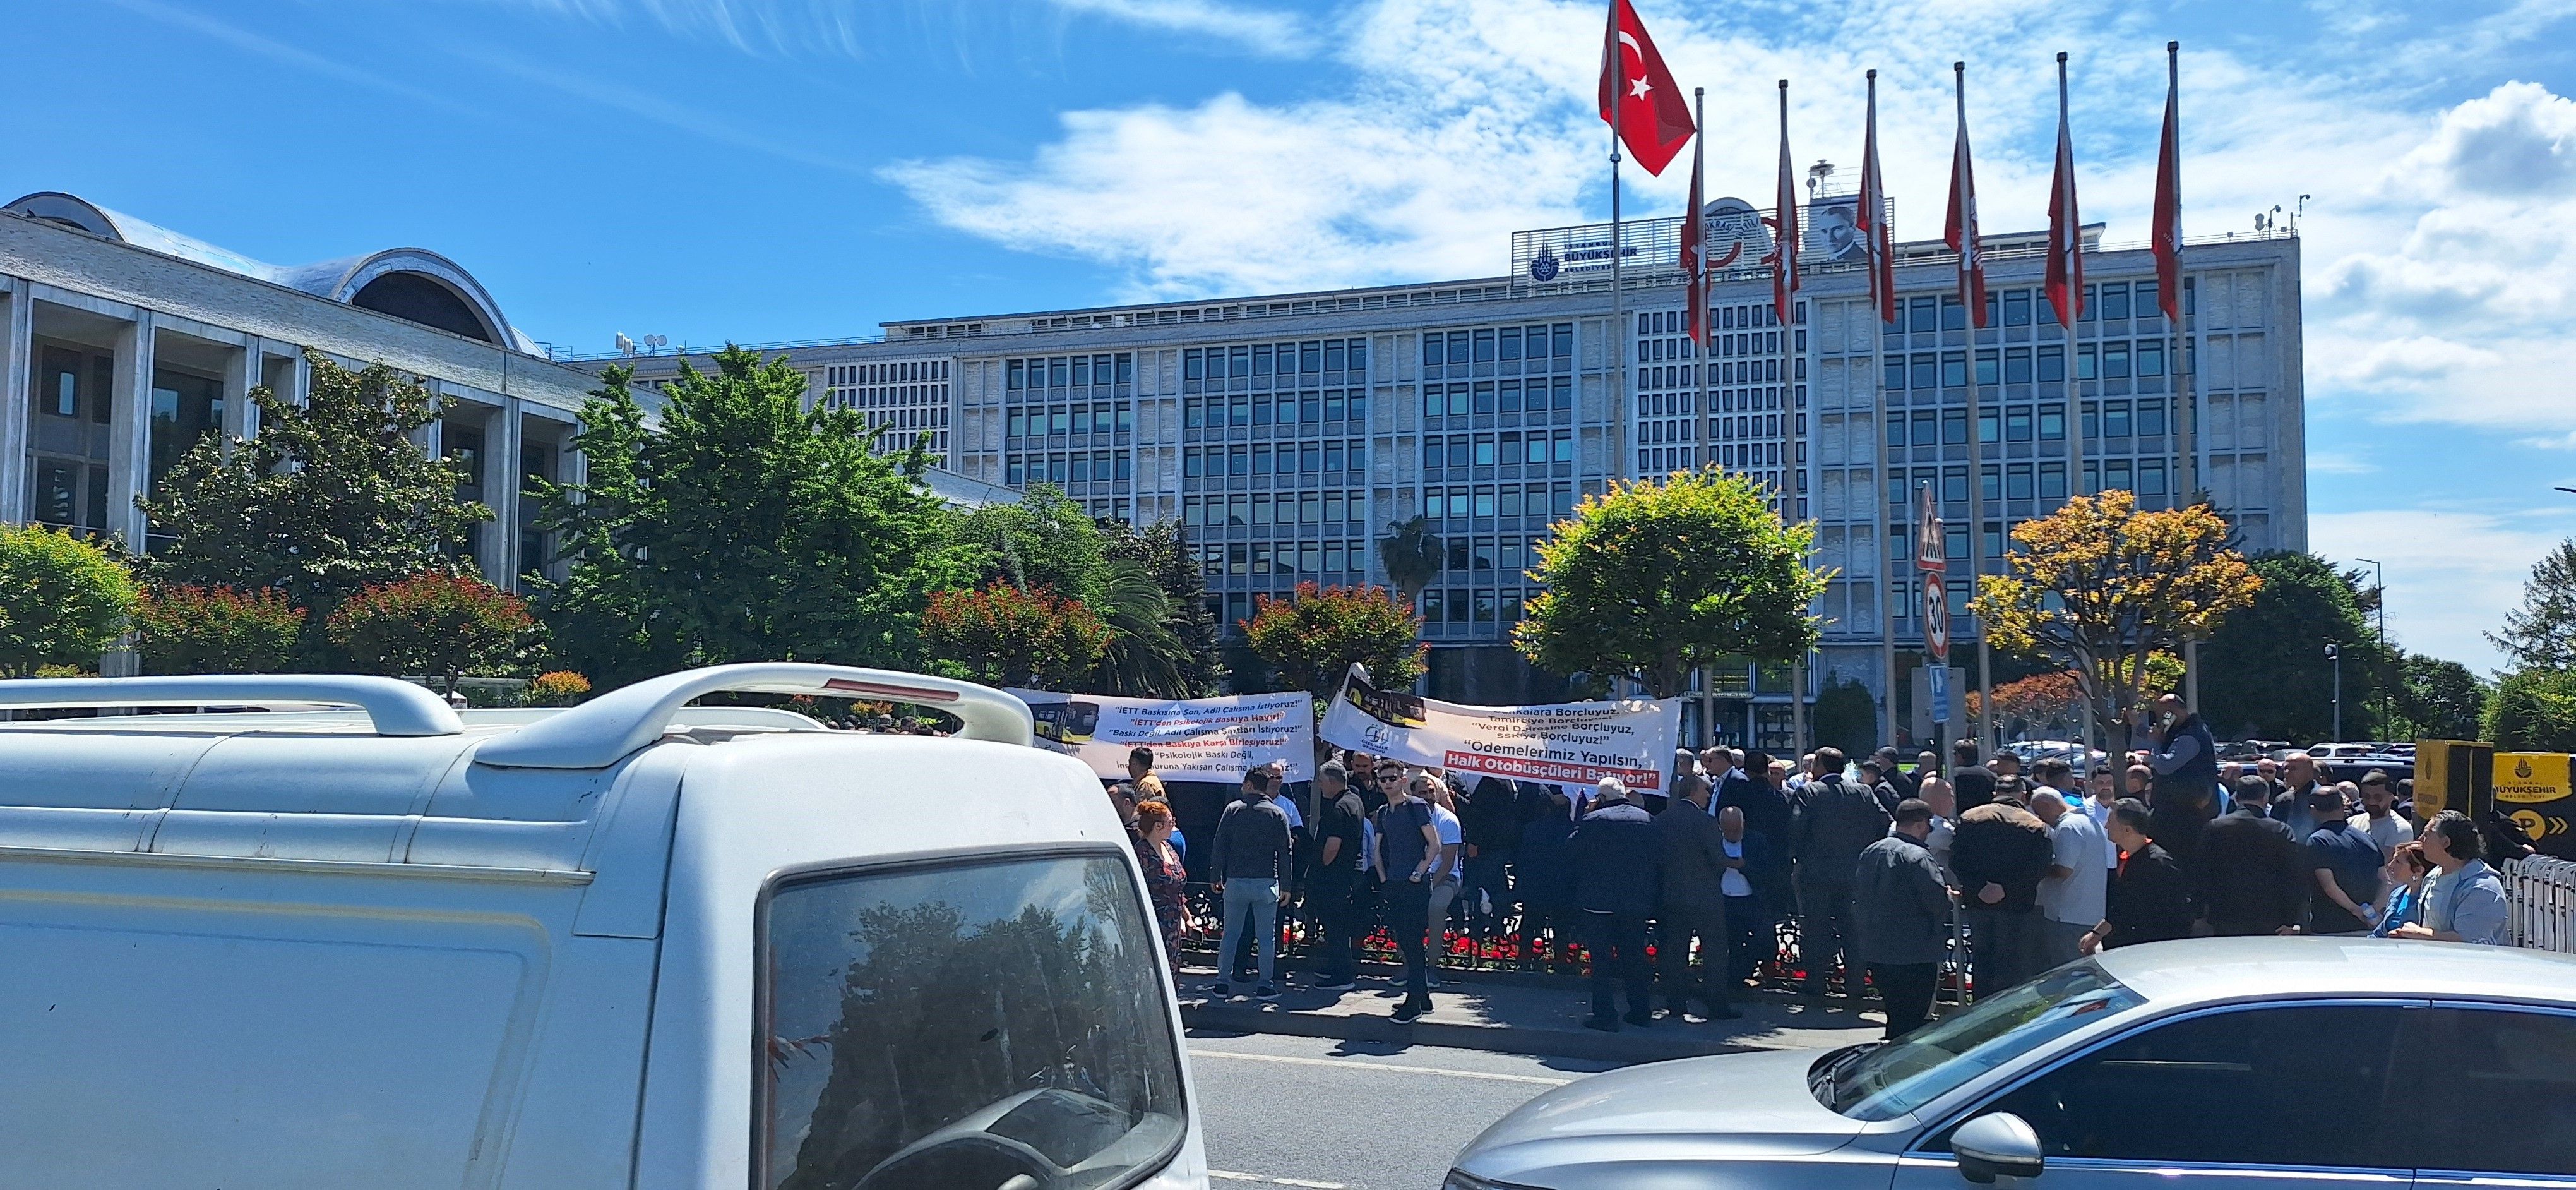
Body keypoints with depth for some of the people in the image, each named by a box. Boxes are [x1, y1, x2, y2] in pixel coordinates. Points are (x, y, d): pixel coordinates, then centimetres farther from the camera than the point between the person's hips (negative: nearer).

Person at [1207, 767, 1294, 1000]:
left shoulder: (1233, 810, 0)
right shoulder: (1278, 814, 0)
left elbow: (1220, 846, 0)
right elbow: (1285, 852, 1)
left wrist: (1217, 876, 9)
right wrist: (1285, 885, 7)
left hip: (1235, 881, 1)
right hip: (1266, 882, -1)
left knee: (1230, 934, 10)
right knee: (1266, 937, 5)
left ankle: (1222, 983, 11)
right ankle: (1265, 985, 5)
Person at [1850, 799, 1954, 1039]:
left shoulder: (1868, 852, 8)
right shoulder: (1918, 857, -16)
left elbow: (1856, 895, 17)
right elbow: (1938, 902, -20)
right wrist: (1949, 895, 4)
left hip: (1873, 948, 8)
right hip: (1914, 954, -8)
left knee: (1896, 1014, 20)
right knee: (1911, 1021, 0)